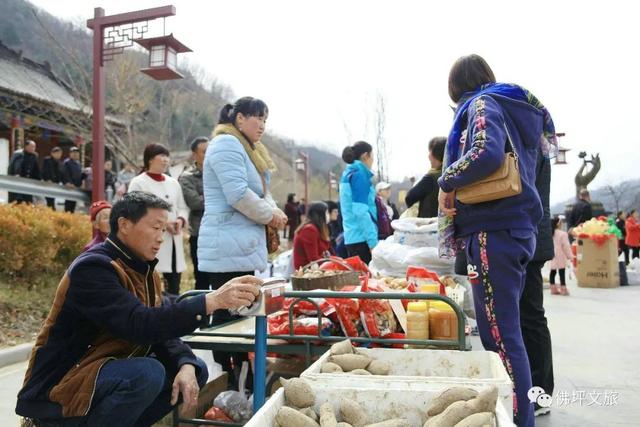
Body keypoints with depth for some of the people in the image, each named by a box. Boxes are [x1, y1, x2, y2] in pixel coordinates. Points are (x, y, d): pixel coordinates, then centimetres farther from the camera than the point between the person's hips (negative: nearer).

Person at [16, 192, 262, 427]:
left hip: (107, 372, 9)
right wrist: (212, 301, -38)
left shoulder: (143, 270, 6)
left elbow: (160, 330, 2)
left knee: (195, 369, 1)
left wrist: (187, 365, -17)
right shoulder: (93, 268, -21)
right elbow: (139, 325, -34)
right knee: (148, 373, -32)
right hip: (58, 387, -8)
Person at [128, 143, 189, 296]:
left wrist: (180, 220, -5)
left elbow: (183, 207, 17)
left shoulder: (173, 183, 15)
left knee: (174, 285, 8)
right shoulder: (138, 183, -3)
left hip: (174, 241, 6)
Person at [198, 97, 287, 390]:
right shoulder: (226, 144, -10)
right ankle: (225, 380, 4)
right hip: (229, 248, -10)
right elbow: (238, 194, -21)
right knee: (228, 316, -5)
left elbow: (261, 192, 22)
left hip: (246, 247, 10)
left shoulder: (249, 148, 22)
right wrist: (269, 215, -8)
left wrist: (274, 211, 1)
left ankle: (241, 378, 20)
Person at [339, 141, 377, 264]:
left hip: (352, 237, 9)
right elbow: (361, 210, -18)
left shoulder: (348, 173, 17)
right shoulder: (360, 174, -9)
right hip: (361, 238, -9)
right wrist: (373, 241, -19)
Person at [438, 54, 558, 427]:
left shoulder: (483, 104, -5)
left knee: (500, 335, -7)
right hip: (520, 228, 10)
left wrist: (448, 182, -10)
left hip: (494, 231, -9)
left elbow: (486, 153, -24)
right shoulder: (521, 108, 22)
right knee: (506, 331, 15)